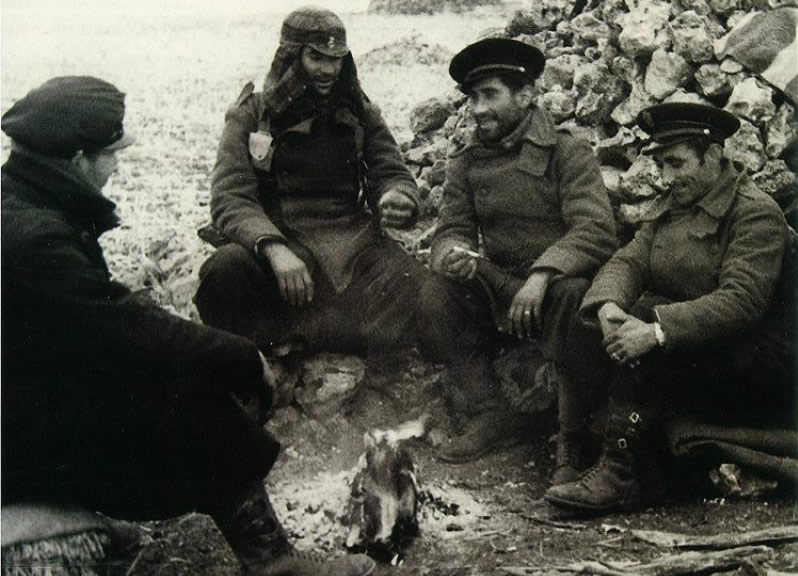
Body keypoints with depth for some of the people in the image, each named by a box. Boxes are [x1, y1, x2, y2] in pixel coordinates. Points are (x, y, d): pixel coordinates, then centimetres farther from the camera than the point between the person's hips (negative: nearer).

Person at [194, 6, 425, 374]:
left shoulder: (358, 112, 12)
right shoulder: (252, 114, 2)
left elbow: (391, 174, 11)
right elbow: (229, 198, -8)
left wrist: (398, 199, -18)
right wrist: (273, 247, -30)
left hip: (350, 238, 2)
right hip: (282, 237, -2)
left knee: (423, 294, -27)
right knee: (225, 270, -35)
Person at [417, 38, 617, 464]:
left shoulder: (568, 153, -5)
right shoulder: (465, 165, 10)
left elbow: (597, 232, -17)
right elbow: (451, 231, 4)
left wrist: (542, 275, -32)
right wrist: (454, 255, -23)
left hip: (559, 282, -4)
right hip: (496, 290, 4)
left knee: (572, 295, -36)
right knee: (435, 296, -21)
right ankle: (486, 416, -12)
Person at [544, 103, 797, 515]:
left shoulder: (757, 213, -11)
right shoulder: (673, 209, 13)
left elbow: (741, 301, -25)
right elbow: (629, 261, 0)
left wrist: (656, 330, -34)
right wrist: (608, 305, -23)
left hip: (756, 370, -7)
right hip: (689, 362, 8)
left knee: (645, 313, -27)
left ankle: (619, 477, -26)